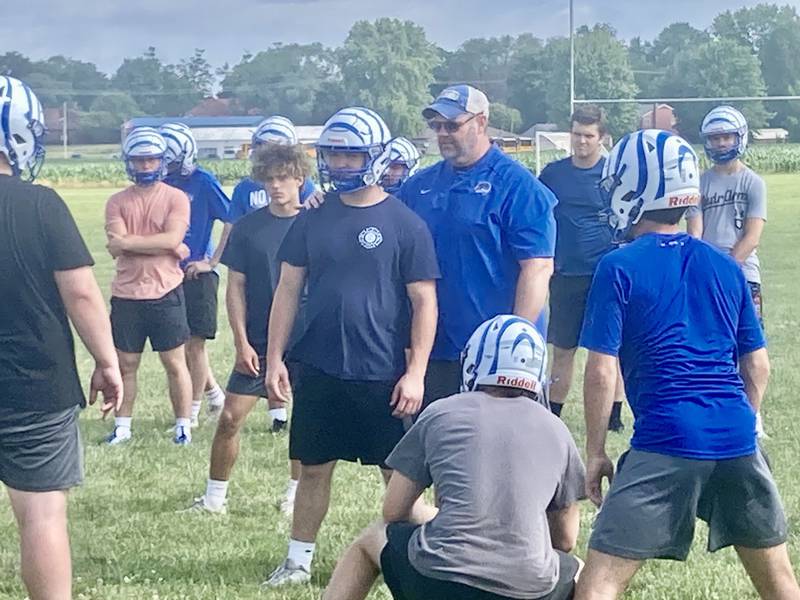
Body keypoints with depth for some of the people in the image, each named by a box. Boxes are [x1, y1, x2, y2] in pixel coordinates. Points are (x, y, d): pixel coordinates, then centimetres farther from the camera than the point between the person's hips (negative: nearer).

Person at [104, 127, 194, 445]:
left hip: (166, 293, -2)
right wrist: (167, 247, -12)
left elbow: (172, 239, -16)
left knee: (175, 363, 5)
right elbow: (115, 247, -10)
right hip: (126, 296, 2)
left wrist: (129, 242, -13)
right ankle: (122, 426, 20)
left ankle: (184, 425, 13)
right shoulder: (118, 202, 4)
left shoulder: (176, 198, -1)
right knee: (126, 363, 10)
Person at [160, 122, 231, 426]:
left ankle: (192, 413, 9)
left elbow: (232, 222, -12)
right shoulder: (164, 184, 8)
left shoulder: (203, 182, -10)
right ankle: (214, 394, 29)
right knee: (180, 344, 11)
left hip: (197, 274, -6)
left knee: (194, 344, 0)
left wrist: (210, 262, -11)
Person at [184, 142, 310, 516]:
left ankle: (296, 493, 24)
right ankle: (215, 495, 11)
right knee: (231, 418, -2)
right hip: (258, 344, 1)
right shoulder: (247, 228, 1)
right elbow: (236, 287, 3)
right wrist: (242, 342, -4)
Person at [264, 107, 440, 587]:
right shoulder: (313, 219, 4)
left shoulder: (404, 223, -7)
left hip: (382, 375, -3)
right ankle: (299, 559, 26)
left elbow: (424, 302, -7)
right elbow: (288, 290, 9)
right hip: (318, 371, 3)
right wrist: (275, 359, 4)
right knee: (314, 468, 13)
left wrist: (416, 372, -12)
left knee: (399, 473, 7)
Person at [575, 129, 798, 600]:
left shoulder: (619, 269, -2)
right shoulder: (725, 267, 13)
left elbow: (602, 371, -6)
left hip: (667, 441, -5)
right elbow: (757, 366, 15)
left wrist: (596, 452, 3)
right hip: (737, 437, 5)